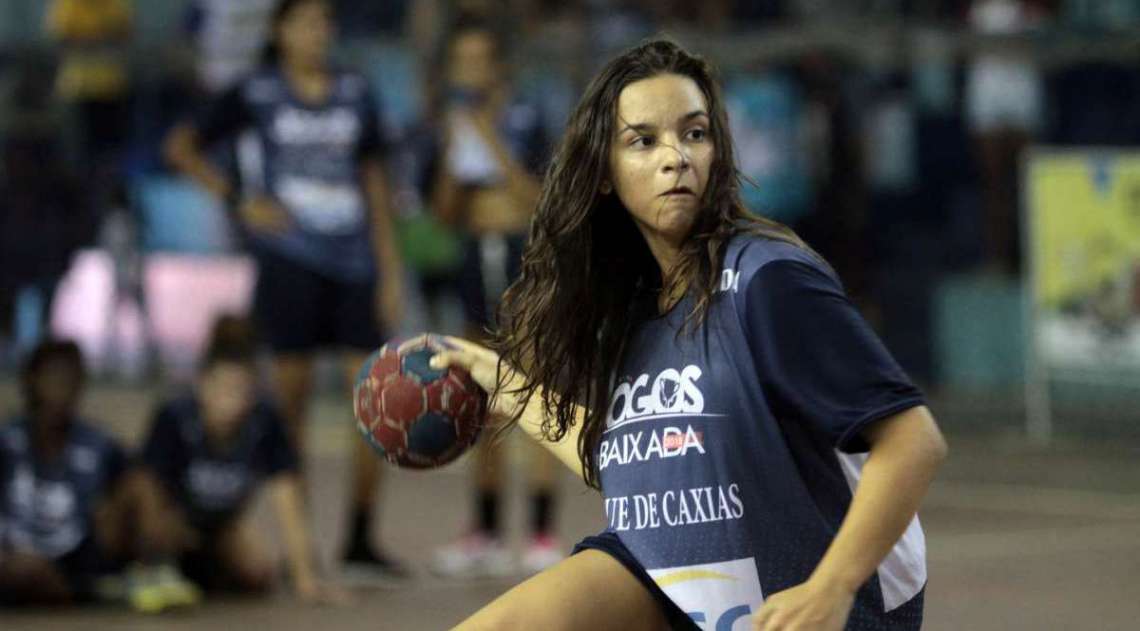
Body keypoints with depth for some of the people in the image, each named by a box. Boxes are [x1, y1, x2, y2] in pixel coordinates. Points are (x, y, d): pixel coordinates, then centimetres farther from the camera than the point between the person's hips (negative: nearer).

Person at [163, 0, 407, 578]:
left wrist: (390, 269, 10)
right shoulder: (256, 96, 3)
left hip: (353, 260, 4)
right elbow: (181, 147, 3)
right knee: (292, 396, -4)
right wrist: (240, 200, -7)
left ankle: (360, 539, 6)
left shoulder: (354, 95, 13)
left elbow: (374, 182, 16)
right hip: (289, 261, -4)